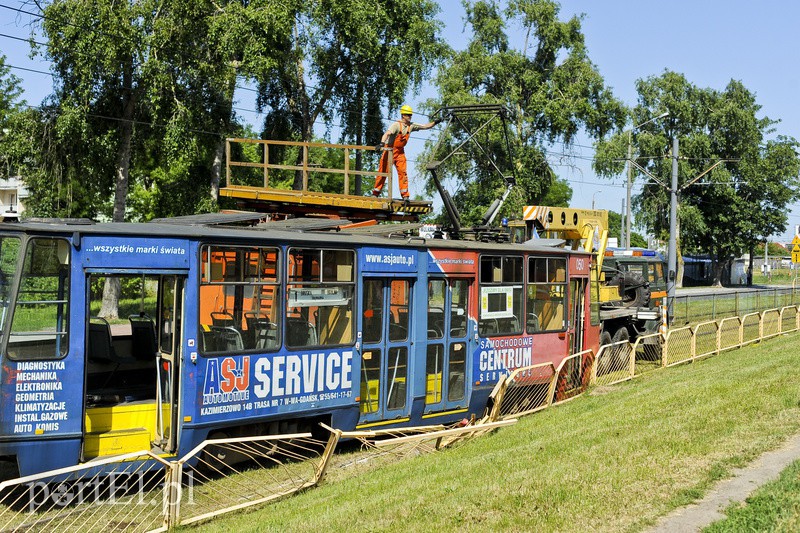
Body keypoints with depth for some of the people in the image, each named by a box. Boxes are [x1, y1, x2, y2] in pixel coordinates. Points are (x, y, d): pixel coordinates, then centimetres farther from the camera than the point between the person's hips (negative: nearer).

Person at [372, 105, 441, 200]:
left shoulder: (411, 126, 2)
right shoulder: (396, 125, -19)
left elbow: (425, 126, 9)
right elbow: (387, 134, -34)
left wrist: (435, 122, -4)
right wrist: (382, 143, -51)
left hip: (400, 152, 6)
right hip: (390, 150, -6)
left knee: (403, 172, -2)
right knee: (383, 172, -3)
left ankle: (405, 195, 1)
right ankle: (375, 194, 7)